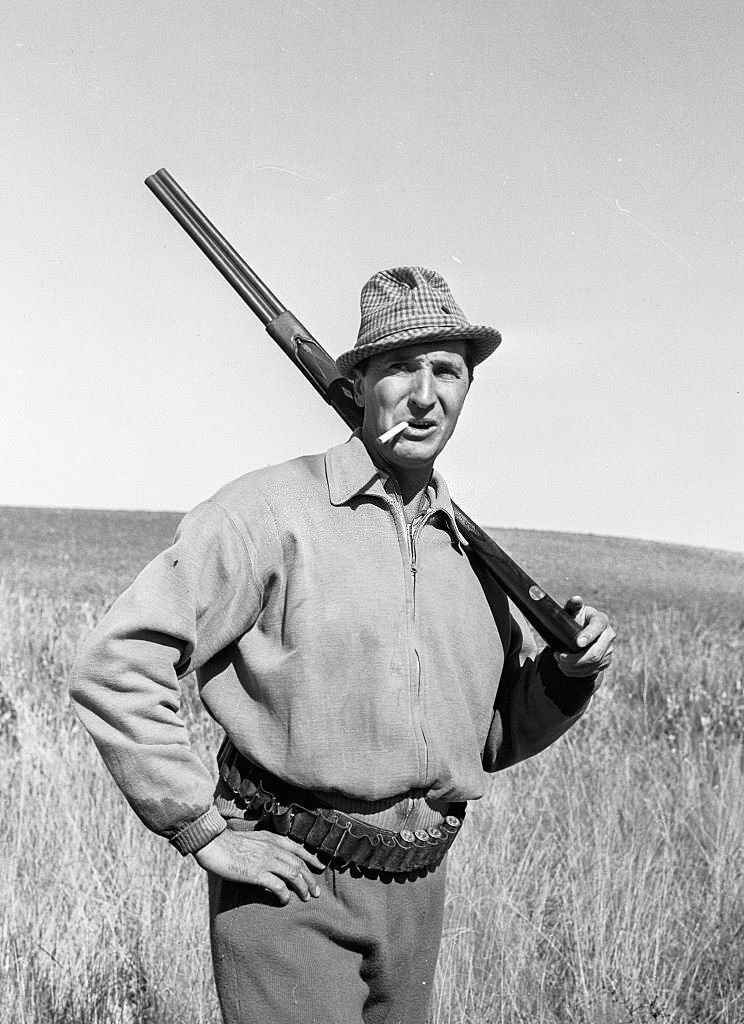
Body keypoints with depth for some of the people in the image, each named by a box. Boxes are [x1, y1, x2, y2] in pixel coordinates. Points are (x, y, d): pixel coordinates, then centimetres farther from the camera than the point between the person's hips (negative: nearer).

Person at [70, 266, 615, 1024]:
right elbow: (115, 668, -16)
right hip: (290, 888, -6)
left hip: (417, 896, 6)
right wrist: (205, 831, -14)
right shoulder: (273, 510, -13)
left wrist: (571, 672, -3)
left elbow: (495, 737, 16)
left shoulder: (469, 549, 7)